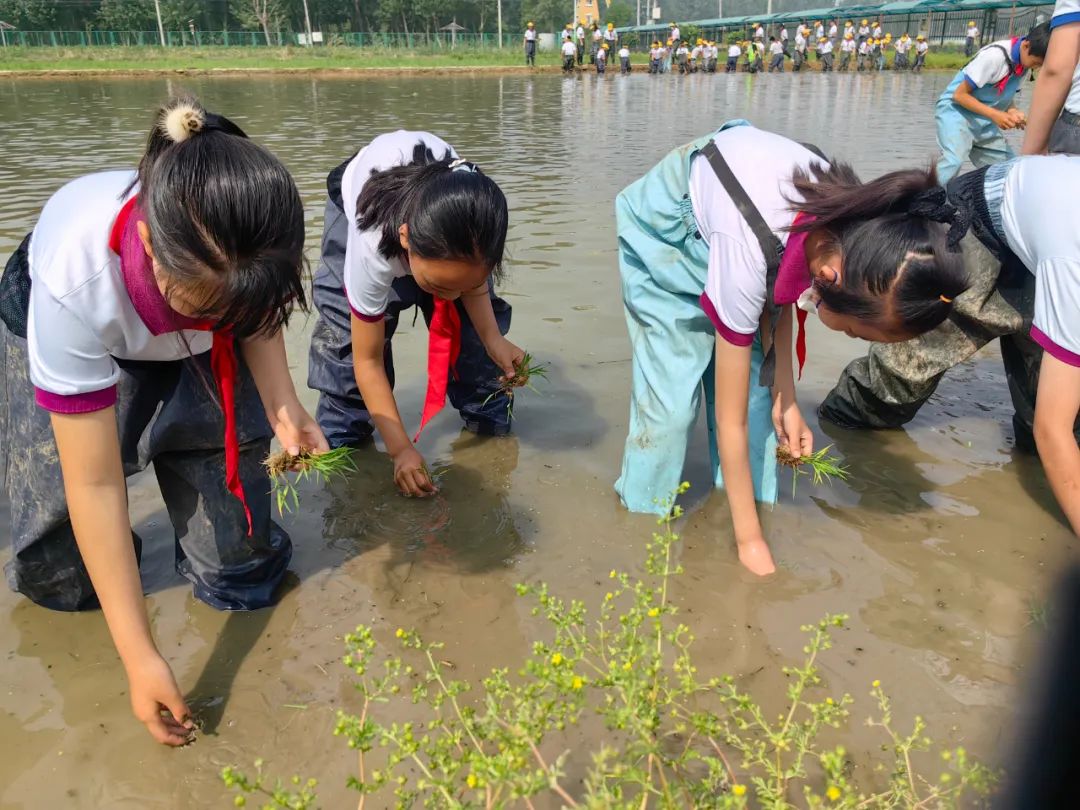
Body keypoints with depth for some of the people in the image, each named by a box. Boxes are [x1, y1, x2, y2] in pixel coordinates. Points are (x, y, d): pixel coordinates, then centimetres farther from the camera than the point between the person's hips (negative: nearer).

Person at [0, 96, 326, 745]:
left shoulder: (243, 248, -34)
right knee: (65, 577, -7)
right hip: (58, 329, -1)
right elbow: (95, 484, -38)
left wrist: (283, 406, -29)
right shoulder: (75, 280, -43)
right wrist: (141, 658, -35)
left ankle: (235, 571, 24)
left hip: (194, 349, 2)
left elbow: (256, 316, -8)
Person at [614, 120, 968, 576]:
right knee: (672, 389, -13)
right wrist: (750, 542, -23)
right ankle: (645, 518, 6)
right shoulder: (747, 252, -42)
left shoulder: (856, 228, -26)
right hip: (665, 230, -5)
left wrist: (785, 399, -11)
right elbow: (731, 418, -32)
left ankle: (752, 501, 8)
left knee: (755, 382, -6)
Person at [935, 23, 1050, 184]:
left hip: (984, 119, 8)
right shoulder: (995, 55, -23)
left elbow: (1003, 95, 14)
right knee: (954, 161, -32)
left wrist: (1013, 111, -9)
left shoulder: (1024, 62, 1)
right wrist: (995, 115, -24)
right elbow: (960, 94, -20)